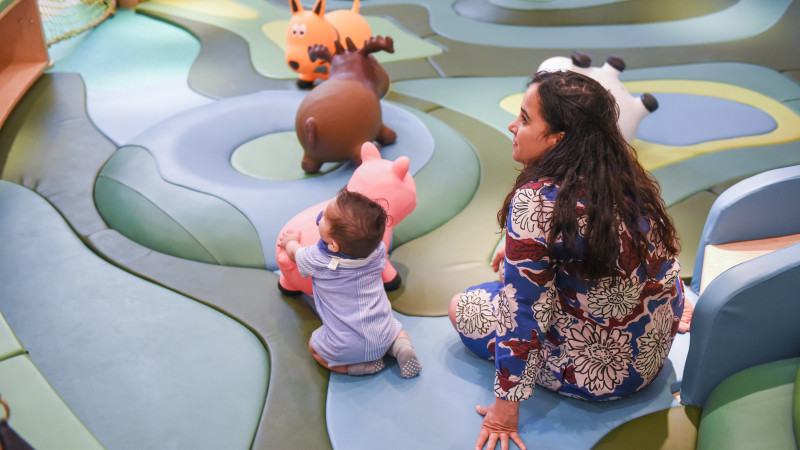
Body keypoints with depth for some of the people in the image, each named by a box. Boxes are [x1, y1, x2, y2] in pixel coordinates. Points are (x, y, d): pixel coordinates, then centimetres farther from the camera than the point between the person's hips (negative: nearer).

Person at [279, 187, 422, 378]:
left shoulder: (316, 259, -16)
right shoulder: (378, 251, -9)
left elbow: (294, 252, 9)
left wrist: (291, 241, 32)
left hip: (344, 347, -3)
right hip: (382, 336, 3)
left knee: (314, 346, 26)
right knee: (395, 327, 34)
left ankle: (359, 365, 5)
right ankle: (399, 347, 3)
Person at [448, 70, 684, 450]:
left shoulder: (535, 201, -27)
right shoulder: (624, 173, -4)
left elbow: (521, 315, -24)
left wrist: (504, 408, -14)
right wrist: (519, 251, 27)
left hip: (600, 371, -8)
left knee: (460, 306, 8)